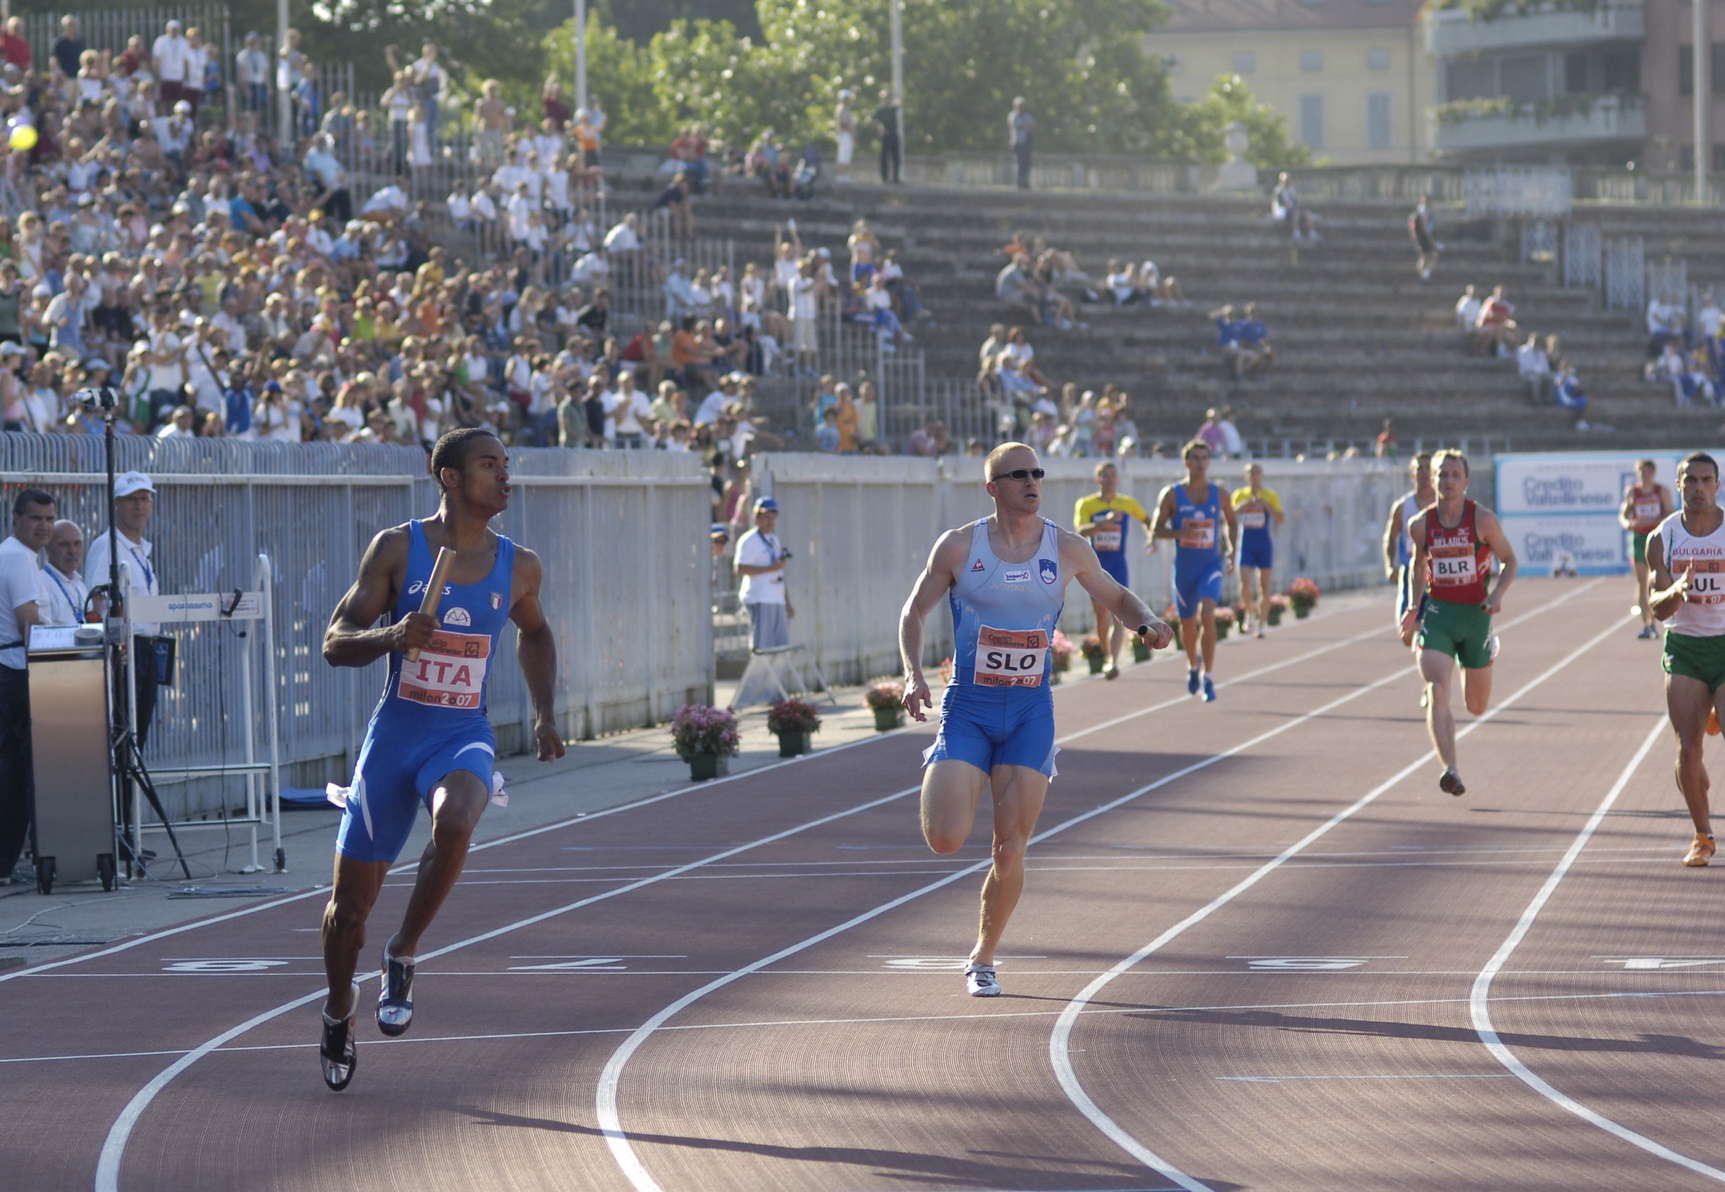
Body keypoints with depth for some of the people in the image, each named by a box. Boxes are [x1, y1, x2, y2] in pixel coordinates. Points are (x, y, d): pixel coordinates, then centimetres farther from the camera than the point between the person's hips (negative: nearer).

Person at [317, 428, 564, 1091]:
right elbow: (335, 643, -6)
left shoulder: (518, 568, 2)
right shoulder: (396, 549, -6)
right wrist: (391, 637, -25)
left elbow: (533, 632, 24)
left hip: (463, 737, 1)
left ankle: (402, 958, -13)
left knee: (454, 825, -35)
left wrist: (544, 713, 14)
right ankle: (339, 1012, 34)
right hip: (394, 733, -1)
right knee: (351, 901, 5)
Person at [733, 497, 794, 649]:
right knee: (761, 647, -13)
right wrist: (770, 568, -19)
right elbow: (740, 568, -17)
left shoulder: (774, 540, 21)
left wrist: (788, 603, 22)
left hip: (777, 600, 9)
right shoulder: (749, 541, -6)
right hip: (759, 600, -9)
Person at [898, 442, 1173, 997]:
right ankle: (942, 777, 24)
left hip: (1031, 713, 1)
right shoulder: (958, 547, -4)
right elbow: (915, 611, 7)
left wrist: (1148, 624, -6)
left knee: (1010, 851, -3)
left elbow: (1116, 598, 16)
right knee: (945, 839, -14)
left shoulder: (1067, 550, 0)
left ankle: (983, 958, 18)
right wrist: (913, 674, -9)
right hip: (968, 709, -1)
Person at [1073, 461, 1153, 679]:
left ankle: (1114, 663, -25)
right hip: (1096, 566, 1)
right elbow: (1082, 530, -21)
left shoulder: (1128, 504, 4)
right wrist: (1105, 522, -34)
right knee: (1101, 615, 9)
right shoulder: (1086, 504, -2)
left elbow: (1146, 519, 24)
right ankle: (1108, 658, 29)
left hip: (1118, 566, -1)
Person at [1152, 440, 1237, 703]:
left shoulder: (1219, 494, 1)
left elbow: (1232, 523, 16)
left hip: (1212, 565, -1)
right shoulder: (1172, 495, -4)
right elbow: (1157, 530, -3)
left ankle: (1208, 677, -17)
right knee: (1188, 623, 13)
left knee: (1207, 615, -23)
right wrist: (1179, 533, -22)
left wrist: (1231, 550, 2)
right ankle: (1193, 665, 44)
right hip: (1184, 567, 1)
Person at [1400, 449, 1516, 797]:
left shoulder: (1483, 520, -6)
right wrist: (1413, 609, 16)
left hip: (1475, 613, 0)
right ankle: (1450, 770, -25)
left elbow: (1509, 560, 2)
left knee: (1477, 707, 14)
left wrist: (1498, 594, -15)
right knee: (1438, 694, -21)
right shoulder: (1420, 525, 0)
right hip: (1436, 613, 0)